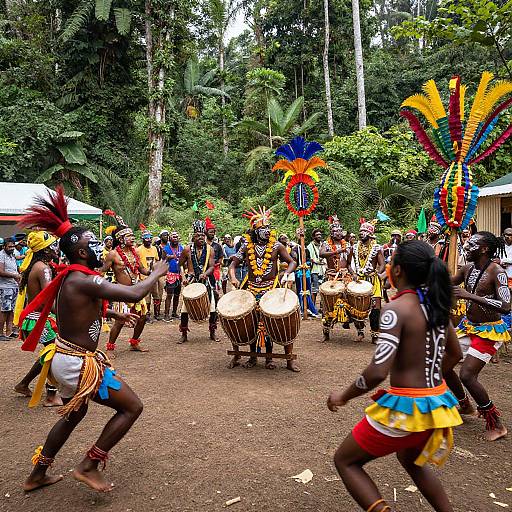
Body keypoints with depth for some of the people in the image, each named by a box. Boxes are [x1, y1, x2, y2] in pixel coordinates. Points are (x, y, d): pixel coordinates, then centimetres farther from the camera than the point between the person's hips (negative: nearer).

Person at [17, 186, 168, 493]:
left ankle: (37, 475, 42)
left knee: (74, 414, 30)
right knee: (132, 407, 1)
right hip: (79, 364, -10)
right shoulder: (84, 280, -24)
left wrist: (115, 315, 25)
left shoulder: (69, 277, 7)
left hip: (63, 358, 10)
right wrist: (157, 273, -14)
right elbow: (134, 294, -31)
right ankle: (89, 466, 9)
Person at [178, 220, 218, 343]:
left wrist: (205, 273, -25)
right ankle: (184, 334, 12)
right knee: (185, 307, -3)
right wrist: (184, 277, -4)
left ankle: (212, 333, 17)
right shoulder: (187, 249, -3)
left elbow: (211, 266, -5)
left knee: (213, 307, 0)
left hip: (205, 280, 1)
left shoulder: (209, 249, -1)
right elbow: (180, 264, 7)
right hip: (191, 281, -1)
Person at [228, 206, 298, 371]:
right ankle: (253, 356, 21)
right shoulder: (247, 246, 3)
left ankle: (269, 357, 8)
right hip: (251, 288, 2)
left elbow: (292, 262, 2)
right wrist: (233, 277, -14)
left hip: (271, 288, -2)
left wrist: (287, 273, -18)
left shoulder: (276, 246, -1)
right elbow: (233, 263, 4)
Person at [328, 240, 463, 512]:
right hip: (437, 404, 8)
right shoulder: (436, 303, 2)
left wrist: (344, 396, -12)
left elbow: (378, 371, -28)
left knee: (345, 460, 12)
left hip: (405, 408, -8)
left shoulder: (396, 308, -21)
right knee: (410, 459, 36)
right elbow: (454, 354, 15)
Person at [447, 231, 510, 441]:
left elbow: (505, 306, -32)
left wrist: (470, 296, -35)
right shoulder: (468, 268, 0)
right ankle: (465, 405, 32)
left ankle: (496, 424, 5)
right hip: (468, 325, 8)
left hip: (489, 331, -8)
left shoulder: (496, 272, -21)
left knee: (467, 375, -15)